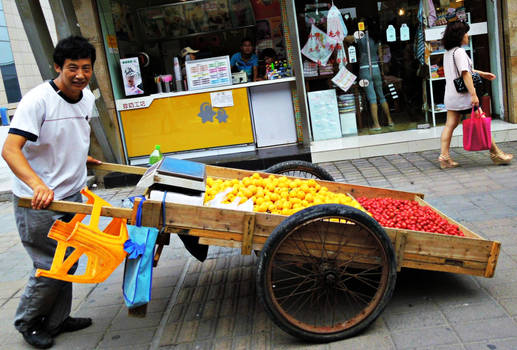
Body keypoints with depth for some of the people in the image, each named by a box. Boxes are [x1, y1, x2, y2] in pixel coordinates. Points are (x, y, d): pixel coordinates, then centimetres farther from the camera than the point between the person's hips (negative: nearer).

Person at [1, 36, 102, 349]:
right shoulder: (38, 100, -21)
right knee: (51, 267, -1)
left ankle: (56, 321, 34)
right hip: (37, 203, -7)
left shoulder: (87, 97, 3)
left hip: (72, 195, 8)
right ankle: (27, 323, 25)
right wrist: (38, 185, -41)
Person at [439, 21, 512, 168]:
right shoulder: (459, 51, -15)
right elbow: (465, 74, -22)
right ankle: (496, 154, 10)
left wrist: (481, 73, 31)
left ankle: (444, 156, 2)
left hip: (450, 95, 9)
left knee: (450, 125, 6)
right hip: (462, 95, -9)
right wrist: (473, 94, -24)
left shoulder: (448, 52, 14)